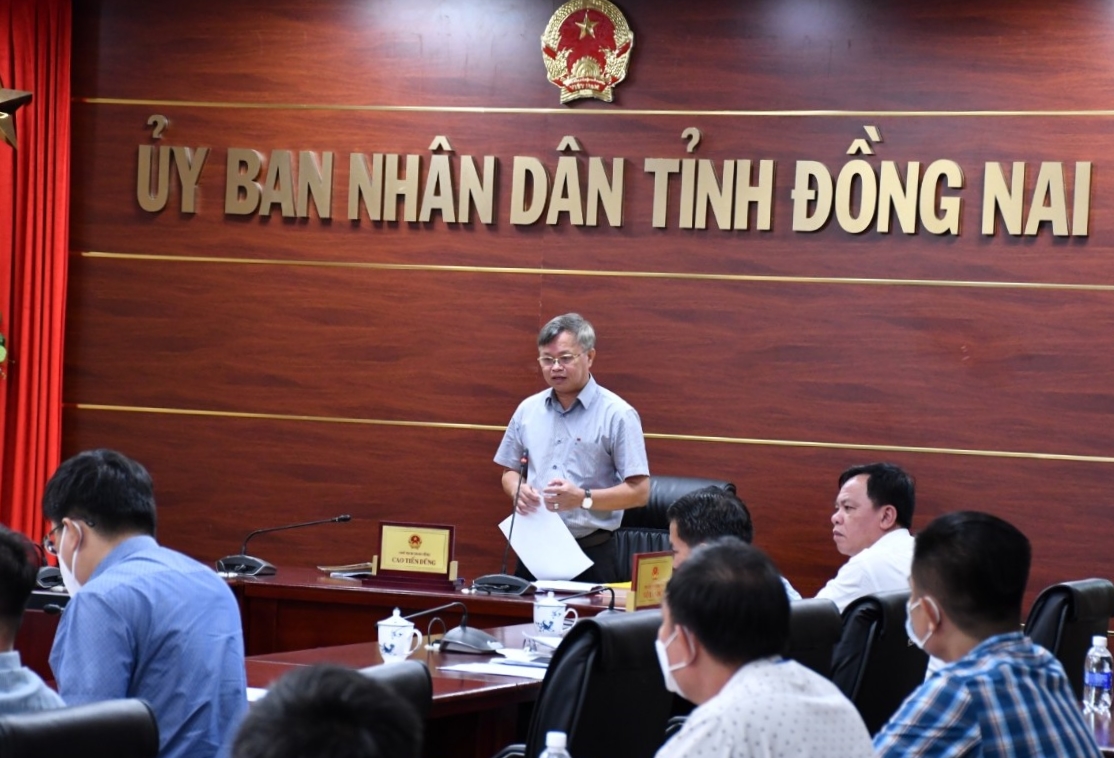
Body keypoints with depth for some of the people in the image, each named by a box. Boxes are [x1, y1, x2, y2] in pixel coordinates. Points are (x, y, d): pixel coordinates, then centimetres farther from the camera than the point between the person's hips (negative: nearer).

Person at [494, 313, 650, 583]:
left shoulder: (617, 414, -7)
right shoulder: (528, 410, 9)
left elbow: (639, 491, -9)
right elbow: (510, 471, 19)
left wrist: (583, 498, -22)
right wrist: (517, 490, -5)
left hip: (590, 553, -4)